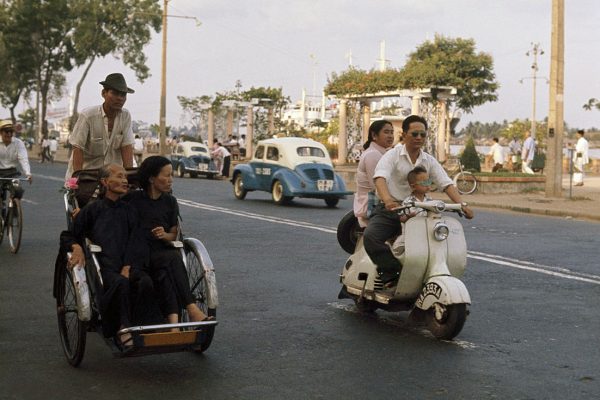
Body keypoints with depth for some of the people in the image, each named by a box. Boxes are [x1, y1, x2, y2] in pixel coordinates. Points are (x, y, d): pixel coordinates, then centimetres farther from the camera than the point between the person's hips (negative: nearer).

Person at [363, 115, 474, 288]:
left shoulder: (429, 161, 10)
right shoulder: (392, 155, -4)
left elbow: (446, 183, 1)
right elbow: (380, 178, -22)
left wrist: (462, 204, -18)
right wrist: (387, 200, -44)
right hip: (388, 210, -4)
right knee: (371, 236, -32)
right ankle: (392, 271, -25)